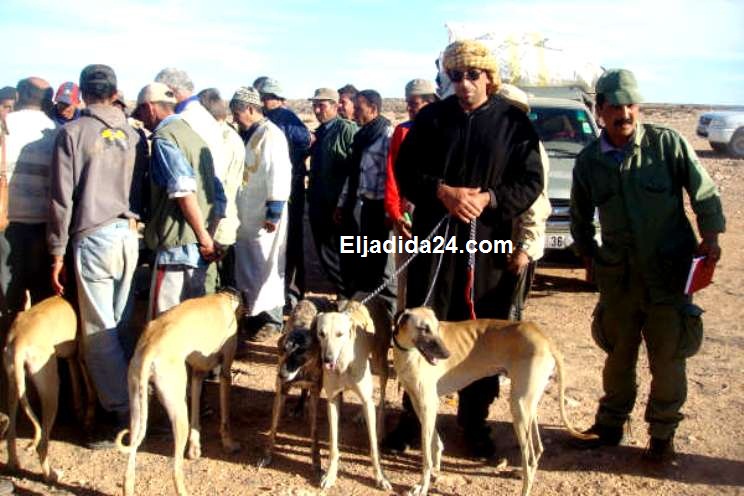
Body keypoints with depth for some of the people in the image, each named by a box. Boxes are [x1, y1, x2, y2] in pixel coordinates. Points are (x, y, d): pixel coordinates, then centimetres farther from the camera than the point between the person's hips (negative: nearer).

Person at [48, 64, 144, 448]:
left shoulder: (72, 133, -5)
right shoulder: (131, 134, 8)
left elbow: (62, 197, -6)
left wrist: (57, 251, 0)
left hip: (93, 237, -5)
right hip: (128, 234, 5)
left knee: (100, 332, 0)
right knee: (123, 325, 13)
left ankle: (123, 413, 1)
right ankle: (132, 400, 18)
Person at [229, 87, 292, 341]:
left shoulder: (271, 134, -13)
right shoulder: (250, 135, 14)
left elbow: (279, 174, -20)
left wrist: (274, 212, -21)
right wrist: (238, 212, 17)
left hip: (265, 214, -9)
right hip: (248, 213, 9)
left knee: (267, 265, -1)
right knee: (247, 263, 14)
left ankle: (272, 319, 8)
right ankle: (252, 309, 26)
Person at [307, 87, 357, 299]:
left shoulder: (347, 129, -10)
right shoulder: (318, 132, 14)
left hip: (340, 203, -8)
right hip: (319, 203, 8)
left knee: (346, 255, 3)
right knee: (326, 254, 12)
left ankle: (351, 297, 15)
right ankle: (343, 293, 24)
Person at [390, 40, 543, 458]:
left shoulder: (514, 122, 2)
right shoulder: (431, 118, 5)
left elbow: (531, 183, -1)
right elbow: (406, 170, 3)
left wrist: (488, 199, -16)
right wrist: (442, 192, -15)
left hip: (489, 244, -1)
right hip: (434, 239, 1)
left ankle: (475, 421, 22)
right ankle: (413, 415, 21)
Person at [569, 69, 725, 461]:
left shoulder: (668, 144, -8)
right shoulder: (588, 161, 2)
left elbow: (704, 192, 0)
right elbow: (580, 218, 15)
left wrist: (710, 236, -8)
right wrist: (591, 254, 12)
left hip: (670, 272, -3)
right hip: (618, 277, 3)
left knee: (667, 359, 5)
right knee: (618, 355, 15)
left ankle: (663, 433, 22)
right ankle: (610, 424, 32)